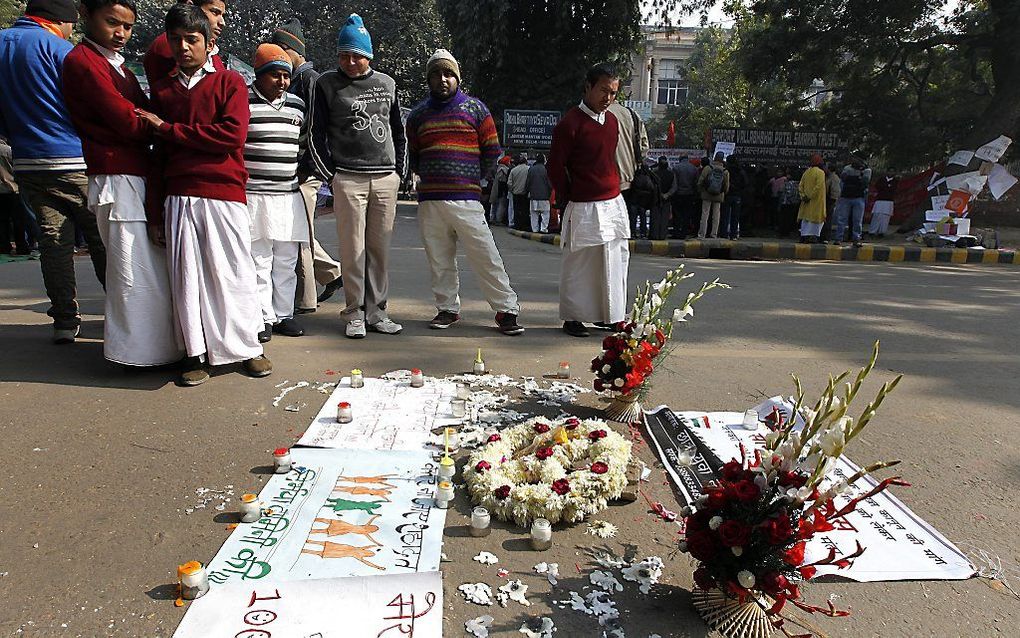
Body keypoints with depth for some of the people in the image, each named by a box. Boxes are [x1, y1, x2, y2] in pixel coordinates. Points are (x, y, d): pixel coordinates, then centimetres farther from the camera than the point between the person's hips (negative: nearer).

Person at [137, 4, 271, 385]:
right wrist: (155, 213, 12)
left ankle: (248, 348, 10)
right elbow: (158, 156, 16)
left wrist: (168, 128, -4)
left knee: (233, 274, -1)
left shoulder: (229, 82, 6)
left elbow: (232, 135, -10)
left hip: (224, 195, -4)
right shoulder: (162, 90, 18)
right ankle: (197, 354, 11)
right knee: (187, 277, 3)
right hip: (178, 198, 4)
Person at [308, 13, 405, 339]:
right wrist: (330, 174, -2)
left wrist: (399, 170, 12)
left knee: (380, 248, 5)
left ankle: (376, 311, 13)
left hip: (386, 178, 3)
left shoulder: (386, 84, 14)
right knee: (353, 249, -3)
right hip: (348, 178, -3)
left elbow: (398, 131, 20)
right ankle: (354, 313, 6)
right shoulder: (326, 84, 4)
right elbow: (316, 133, 4)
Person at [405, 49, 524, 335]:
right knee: (439, 260, 8)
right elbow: (413, 157, 23)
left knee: (486, 257, -6)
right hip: (429, 200, 4)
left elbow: (491, 151, 7)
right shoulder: (418, 114, 15)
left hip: (466, 198, -3)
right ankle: (448, 309, 21)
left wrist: (469, 177, 7)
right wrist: (431, 177, 11)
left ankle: (506, 310, 1)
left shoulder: (475, 108, 7)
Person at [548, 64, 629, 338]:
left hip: (614, 203, 8)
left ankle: (613, 315, 22)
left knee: (617, 261, 11)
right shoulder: (570, 123, -10)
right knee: (577, 265, 1)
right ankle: (572, 318, 13)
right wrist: (569, 199, 0)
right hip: (584, 208, -7)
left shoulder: (612, 121, 12)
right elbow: (555, 167, -7)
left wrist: (615, 187, 17)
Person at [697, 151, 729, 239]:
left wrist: (700, 190, 10)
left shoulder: (707, 168, -8)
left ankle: (701, 234, -1)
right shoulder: (725, 171, 0)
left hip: (707, 195, -2)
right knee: (716, 215, 9)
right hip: (719, 196, 2)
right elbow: (727, 186, 5)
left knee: (705, 214, 1)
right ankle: (714, 234, 10)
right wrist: (723, 194, 21)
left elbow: (700, 181, -5)